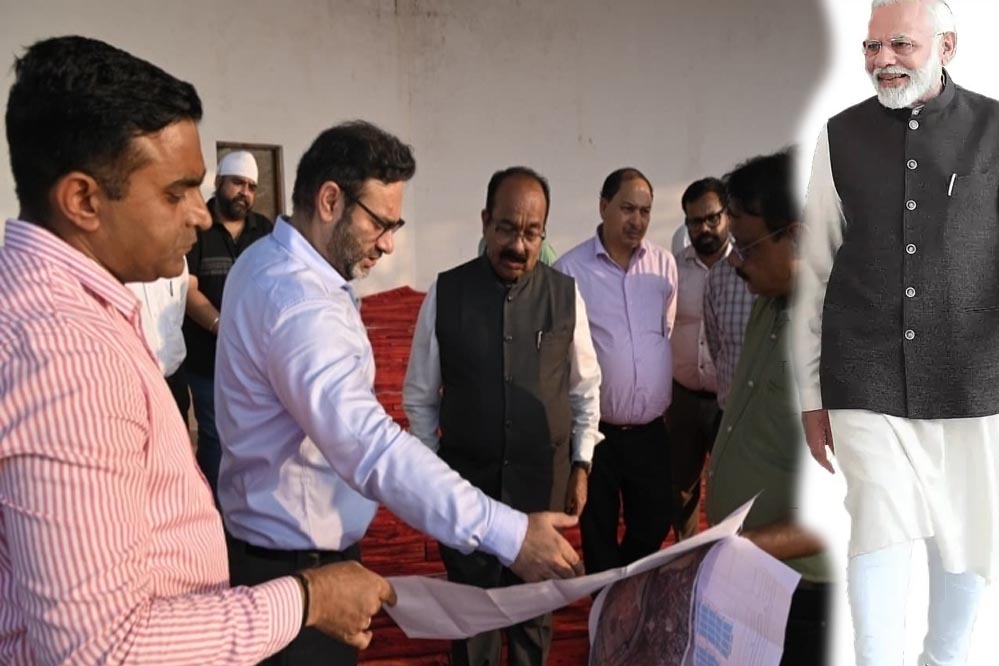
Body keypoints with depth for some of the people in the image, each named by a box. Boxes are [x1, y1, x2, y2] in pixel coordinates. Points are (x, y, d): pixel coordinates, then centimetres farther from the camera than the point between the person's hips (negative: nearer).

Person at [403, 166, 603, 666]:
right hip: (466, 476, -1)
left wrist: (581, 465, 5)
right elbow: (420, 396, 0)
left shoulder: (566, 295, -6)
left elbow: (585, 390, 4)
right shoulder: (446, 293, -9)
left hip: (543, 476, 1)